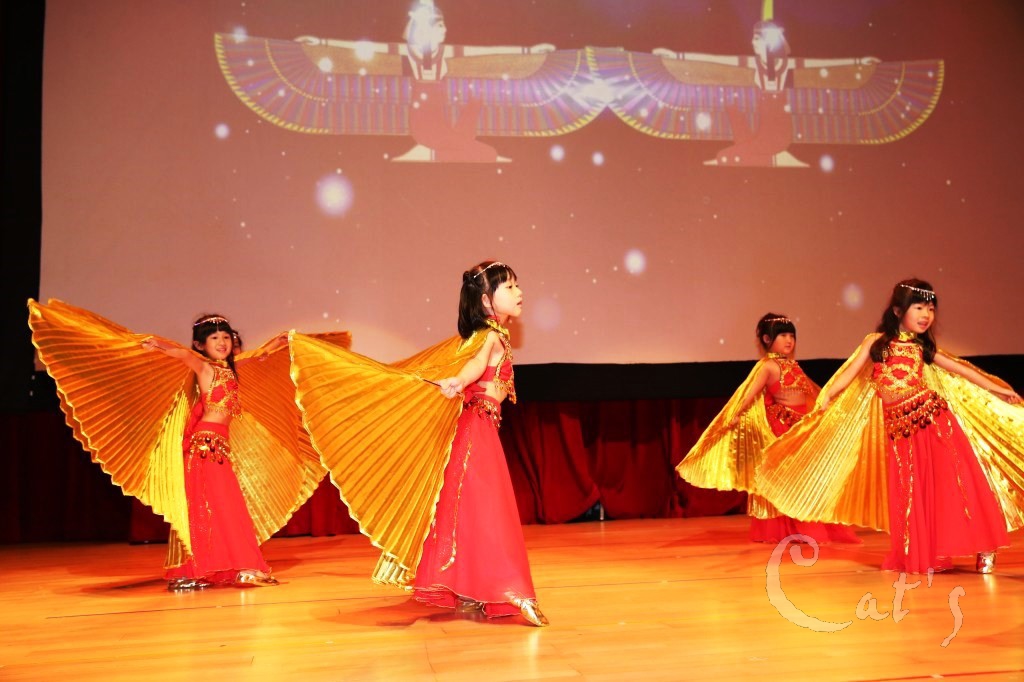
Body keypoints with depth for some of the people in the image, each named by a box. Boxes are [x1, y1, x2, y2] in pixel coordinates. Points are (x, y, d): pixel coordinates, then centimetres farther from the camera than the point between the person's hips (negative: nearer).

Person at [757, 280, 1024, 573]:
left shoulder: (923, 348, 13)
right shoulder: (877, 341, 8)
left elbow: (960, 369, 19)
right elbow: (849, 373, 5)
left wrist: (997, 390, 19)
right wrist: (824, 401, -3)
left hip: (931, 414, 1)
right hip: (898, 427, -1)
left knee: (953, 478, -6)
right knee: (908, 490, 1)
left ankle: (983, 547, 3)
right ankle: (921, 556, 13)